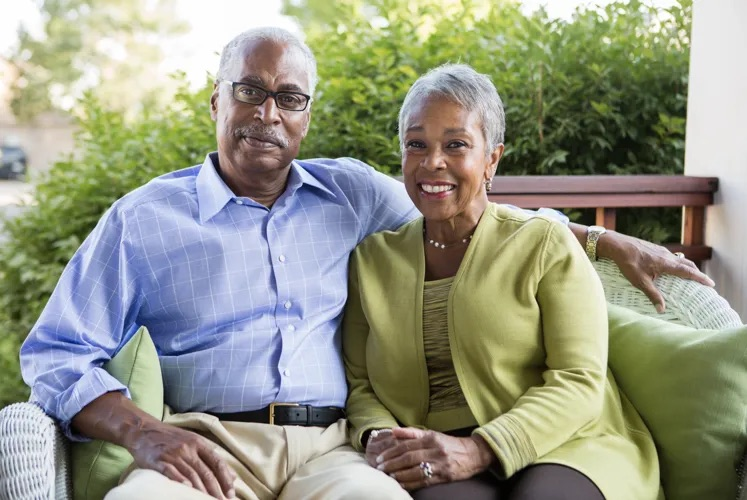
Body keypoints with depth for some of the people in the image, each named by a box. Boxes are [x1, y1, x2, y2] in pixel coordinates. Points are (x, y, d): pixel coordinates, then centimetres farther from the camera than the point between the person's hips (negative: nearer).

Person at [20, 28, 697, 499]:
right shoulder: (144, 218, 9)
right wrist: (141, 431, -12)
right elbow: (55, 353, 7)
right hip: (207, 445, -1)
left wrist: (608, 242, 19)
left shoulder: (352, 192, 16)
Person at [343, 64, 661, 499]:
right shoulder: (373, 257, 14)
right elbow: (358, 383, 12)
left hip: (559, 447, 0)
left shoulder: (545, 243, 4)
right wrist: (376, 437, -12)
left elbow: (578, 381, -5)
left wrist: (480, 449, -19)